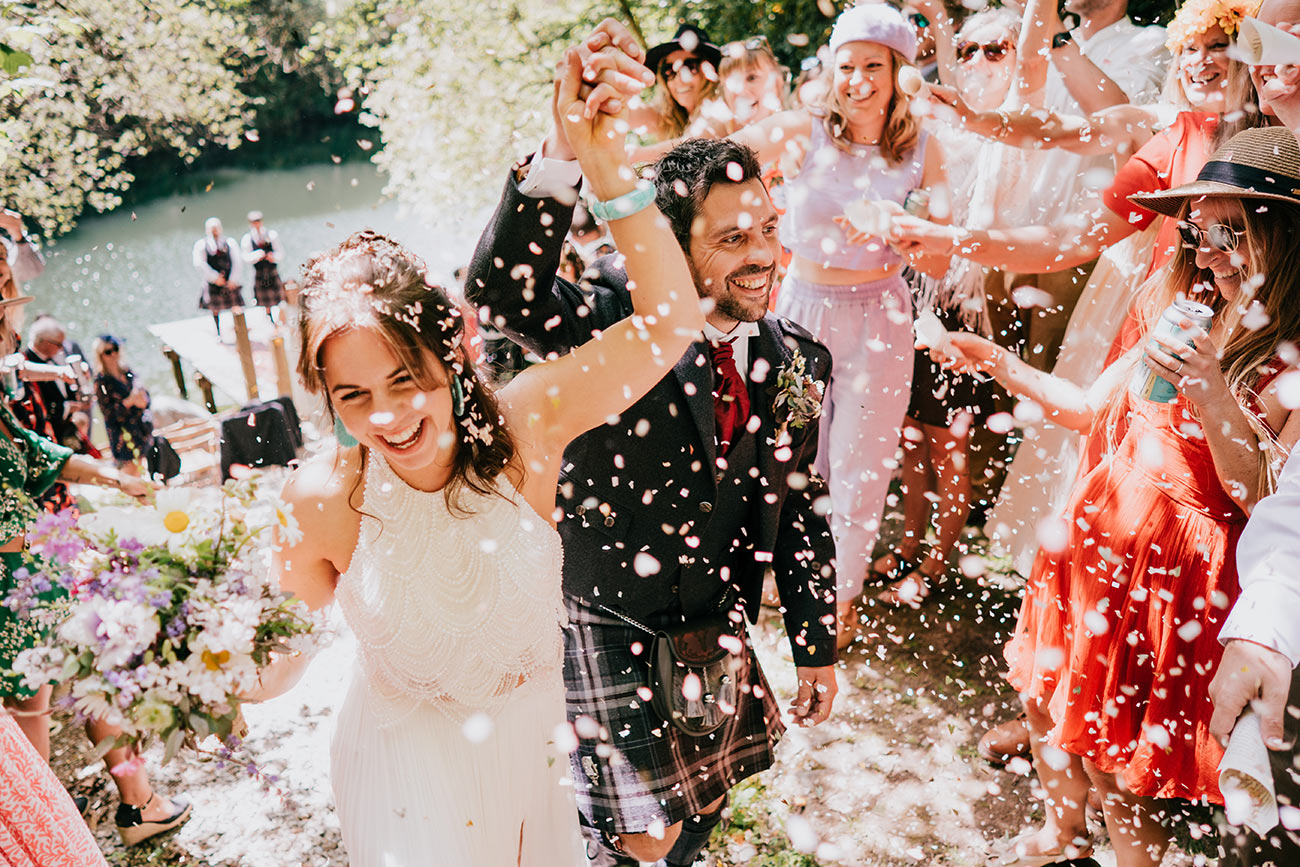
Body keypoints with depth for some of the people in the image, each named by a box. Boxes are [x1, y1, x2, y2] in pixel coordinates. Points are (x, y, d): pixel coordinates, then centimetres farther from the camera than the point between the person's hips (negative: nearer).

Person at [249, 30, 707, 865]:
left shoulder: (523, 421, -21)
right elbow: (267, 677, -13)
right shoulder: (321, 501, -23)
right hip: (409, 772, -2)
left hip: (536, 743, 3)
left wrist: (604, 163, -37)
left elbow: (670, 319, -28)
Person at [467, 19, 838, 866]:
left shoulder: (798, 362, -4)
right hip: (607, 626, -5)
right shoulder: (617, 320, -19)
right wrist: (568, 146, -56)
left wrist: (818, 649, 10)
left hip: (716, 631, 5)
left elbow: (798, 510, 5)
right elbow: (505, 291, -40)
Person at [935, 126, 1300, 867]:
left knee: (1116, 764, 5)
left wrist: (1209, 394, -30)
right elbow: (1093, 409, 13)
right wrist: (997, 362, 7)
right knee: (1048, 700, 22)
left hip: (1176, 572, -7)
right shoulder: (1190, 314, 5)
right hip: (1099, 540, 7)